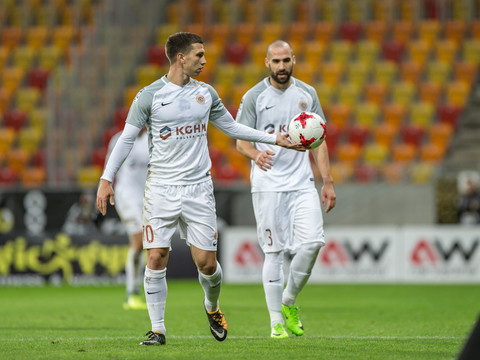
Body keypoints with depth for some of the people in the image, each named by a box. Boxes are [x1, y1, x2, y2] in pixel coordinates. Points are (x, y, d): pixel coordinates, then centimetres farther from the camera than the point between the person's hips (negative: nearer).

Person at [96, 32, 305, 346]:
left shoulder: (206, 94, 8)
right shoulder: (149, 96, -3)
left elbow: (231, 127, 21)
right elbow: (127, 138, 1)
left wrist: (275, 139, 18)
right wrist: (107, 179, -6)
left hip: (198, 188, 2)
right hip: (161, 188, -2)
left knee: (207, 262, -2)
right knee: (156, 259, -7)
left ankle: (212, 308, 28)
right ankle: (157, 329, 4)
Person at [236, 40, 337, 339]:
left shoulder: (307, 94, 10)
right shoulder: (254, 97, 1)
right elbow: (241, 140, 0)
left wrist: (328, 182, 8)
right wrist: (255, 154, -23)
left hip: (302, 183, 3)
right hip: (268, 185, -3)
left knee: (312, 242, -12)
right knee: (274, 252, -4)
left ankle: (289, 302, 10)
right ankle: (277, 322, 2)